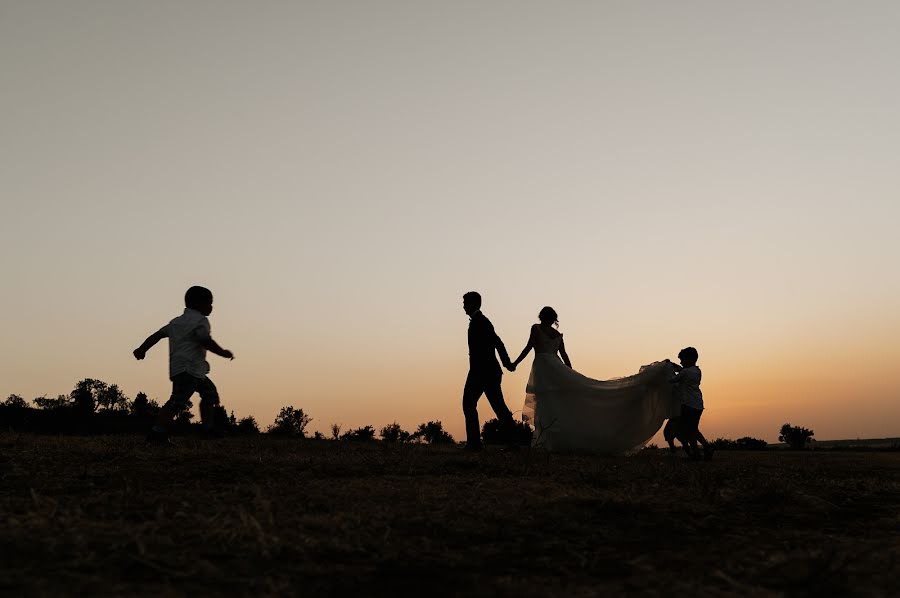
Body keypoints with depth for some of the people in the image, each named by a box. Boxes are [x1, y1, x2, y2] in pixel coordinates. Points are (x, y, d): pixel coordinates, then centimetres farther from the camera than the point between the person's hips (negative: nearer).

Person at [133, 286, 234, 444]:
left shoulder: (177, 321, 22)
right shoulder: (200, 320, -5)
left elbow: (158, 334, 18)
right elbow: (206, 340, -21)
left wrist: (142, 349, 18)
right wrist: (223, 353, -12)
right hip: (189, 369, -10)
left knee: (210, 393, 19)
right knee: (177, 401, -14)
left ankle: (209, 428, 20)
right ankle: (157, 433, -18)